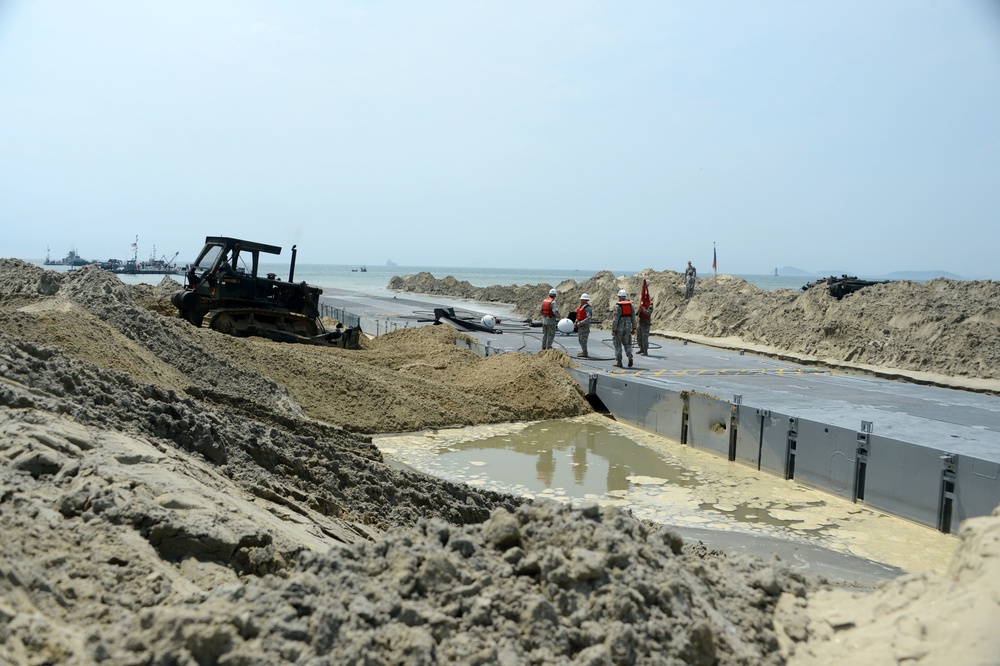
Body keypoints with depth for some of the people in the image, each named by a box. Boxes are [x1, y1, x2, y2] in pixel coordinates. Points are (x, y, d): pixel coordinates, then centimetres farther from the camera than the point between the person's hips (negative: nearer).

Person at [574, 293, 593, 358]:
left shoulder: (587, 308, -17)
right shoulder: (580, 306, 11)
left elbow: (589, 318, -26)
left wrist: (581, 323, -27)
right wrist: (575, 323, 13)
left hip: (585, 325, -10)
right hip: (580, 325, 10)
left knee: (583, 339, -8)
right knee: (580, 339, 16)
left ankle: (584, 353, -2)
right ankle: (584, 351, 26)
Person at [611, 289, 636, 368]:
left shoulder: (617, 306, -14)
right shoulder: (630, 305, 3)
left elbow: (615, 319, -17)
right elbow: (633, 317, 4)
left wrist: (613, 330, -14)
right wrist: (633, 328, 11)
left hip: (619, 328, -5)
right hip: (628, 327, 5)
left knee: (618, 345, 6)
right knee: (627, 343, 14)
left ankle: (618, 362, 8)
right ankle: (630, 356, -11)